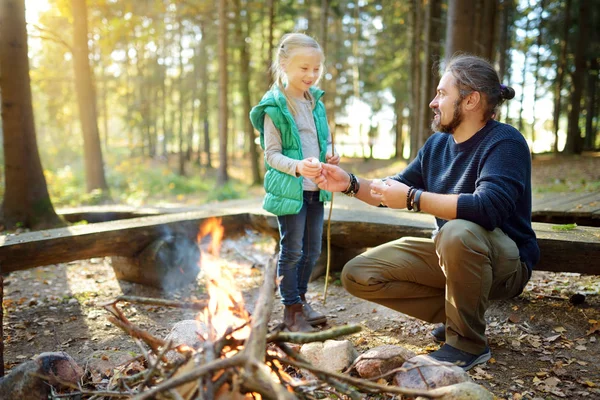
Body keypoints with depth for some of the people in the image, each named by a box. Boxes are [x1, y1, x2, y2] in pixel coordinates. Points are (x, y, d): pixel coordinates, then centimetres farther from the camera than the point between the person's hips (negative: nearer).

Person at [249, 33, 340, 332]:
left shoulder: (316, 102, 11)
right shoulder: (274, 107, -10)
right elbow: (272, 155, -12)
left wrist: (329, 156, -1)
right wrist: (297, 167, -29)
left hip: (315, 188, 7)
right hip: (289, 190, -6)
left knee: (312, 250, 14)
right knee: (292, 250, 2)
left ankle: (301, 298, 33)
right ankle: (291, 309, 17)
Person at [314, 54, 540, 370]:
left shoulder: (505, 142, -18)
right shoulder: (437, 143, 4)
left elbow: (489, 207, -35)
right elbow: (395, 190, 14)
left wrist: (413, 198, -31)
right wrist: (351, 184, -2)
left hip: (505, 261, -6)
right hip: (447, 252, 7)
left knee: (458, 232, -41)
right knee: (357, 275, -5)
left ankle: (469, 342, -16)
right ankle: (454, 313, 4)